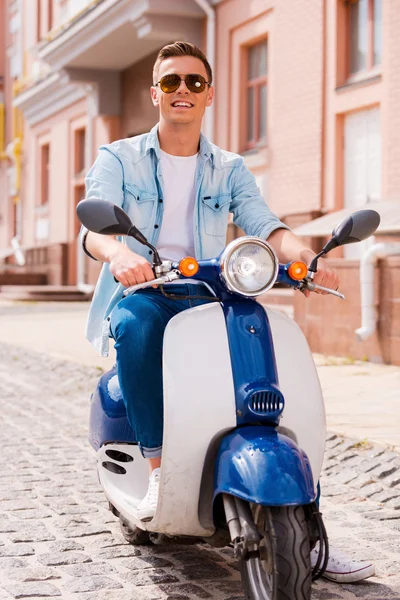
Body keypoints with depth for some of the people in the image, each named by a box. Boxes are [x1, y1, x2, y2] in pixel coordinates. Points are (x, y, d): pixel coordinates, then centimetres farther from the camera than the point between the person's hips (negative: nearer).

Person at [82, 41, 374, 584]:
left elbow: (265, 226, 1)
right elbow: (93, 226, -9)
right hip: (140, 293, -2)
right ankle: (159, 470, -29)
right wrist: (118, 251, -35)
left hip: (210, 297, 3)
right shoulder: (119, 159, 8)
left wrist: (302, 254, -24)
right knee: (136, 324, -39)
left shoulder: (230, 170, 16)